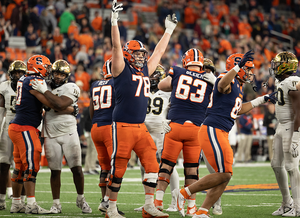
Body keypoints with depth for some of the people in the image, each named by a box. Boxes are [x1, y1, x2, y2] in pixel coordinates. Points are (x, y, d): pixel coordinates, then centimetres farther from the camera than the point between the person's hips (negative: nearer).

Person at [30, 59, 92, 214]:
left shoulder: (70, 88, -6)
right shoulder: (47, 88, 12)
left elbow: (60, 104, -24)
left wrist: (44, 91, -19)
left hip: (68, 133, -4)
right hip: (51, 136, 4)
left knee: (76, 168, -5)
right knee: (55, 171, 4)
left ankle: (81, 200, 11)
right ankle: (56, 204, 9)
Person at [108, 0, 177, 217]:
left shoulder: (145, 71, 15)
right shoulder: (122, 69, -2)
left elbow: (159, 52, 25)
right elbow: (117, 46, -13)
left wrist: (169, 30, 30)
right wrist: (114, 21, -23)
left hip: (141, 127, 7)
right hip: (123, 126, -7)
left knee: (152, 165, 0)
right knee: (118, 169, -2)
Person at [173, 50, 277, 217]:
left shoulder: (238, 87, 21)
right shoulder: (228, 81, -10)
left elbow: (238, 110, 36)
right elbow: (222, 85, -36)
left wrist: (262, 100, 38)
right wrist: (238, 66, -46)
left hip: (221, 134, 10)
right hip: (212, 130, -10)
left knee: (225, 176, 9)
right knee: (223, 175, -12)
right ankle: (184, 193, -3)